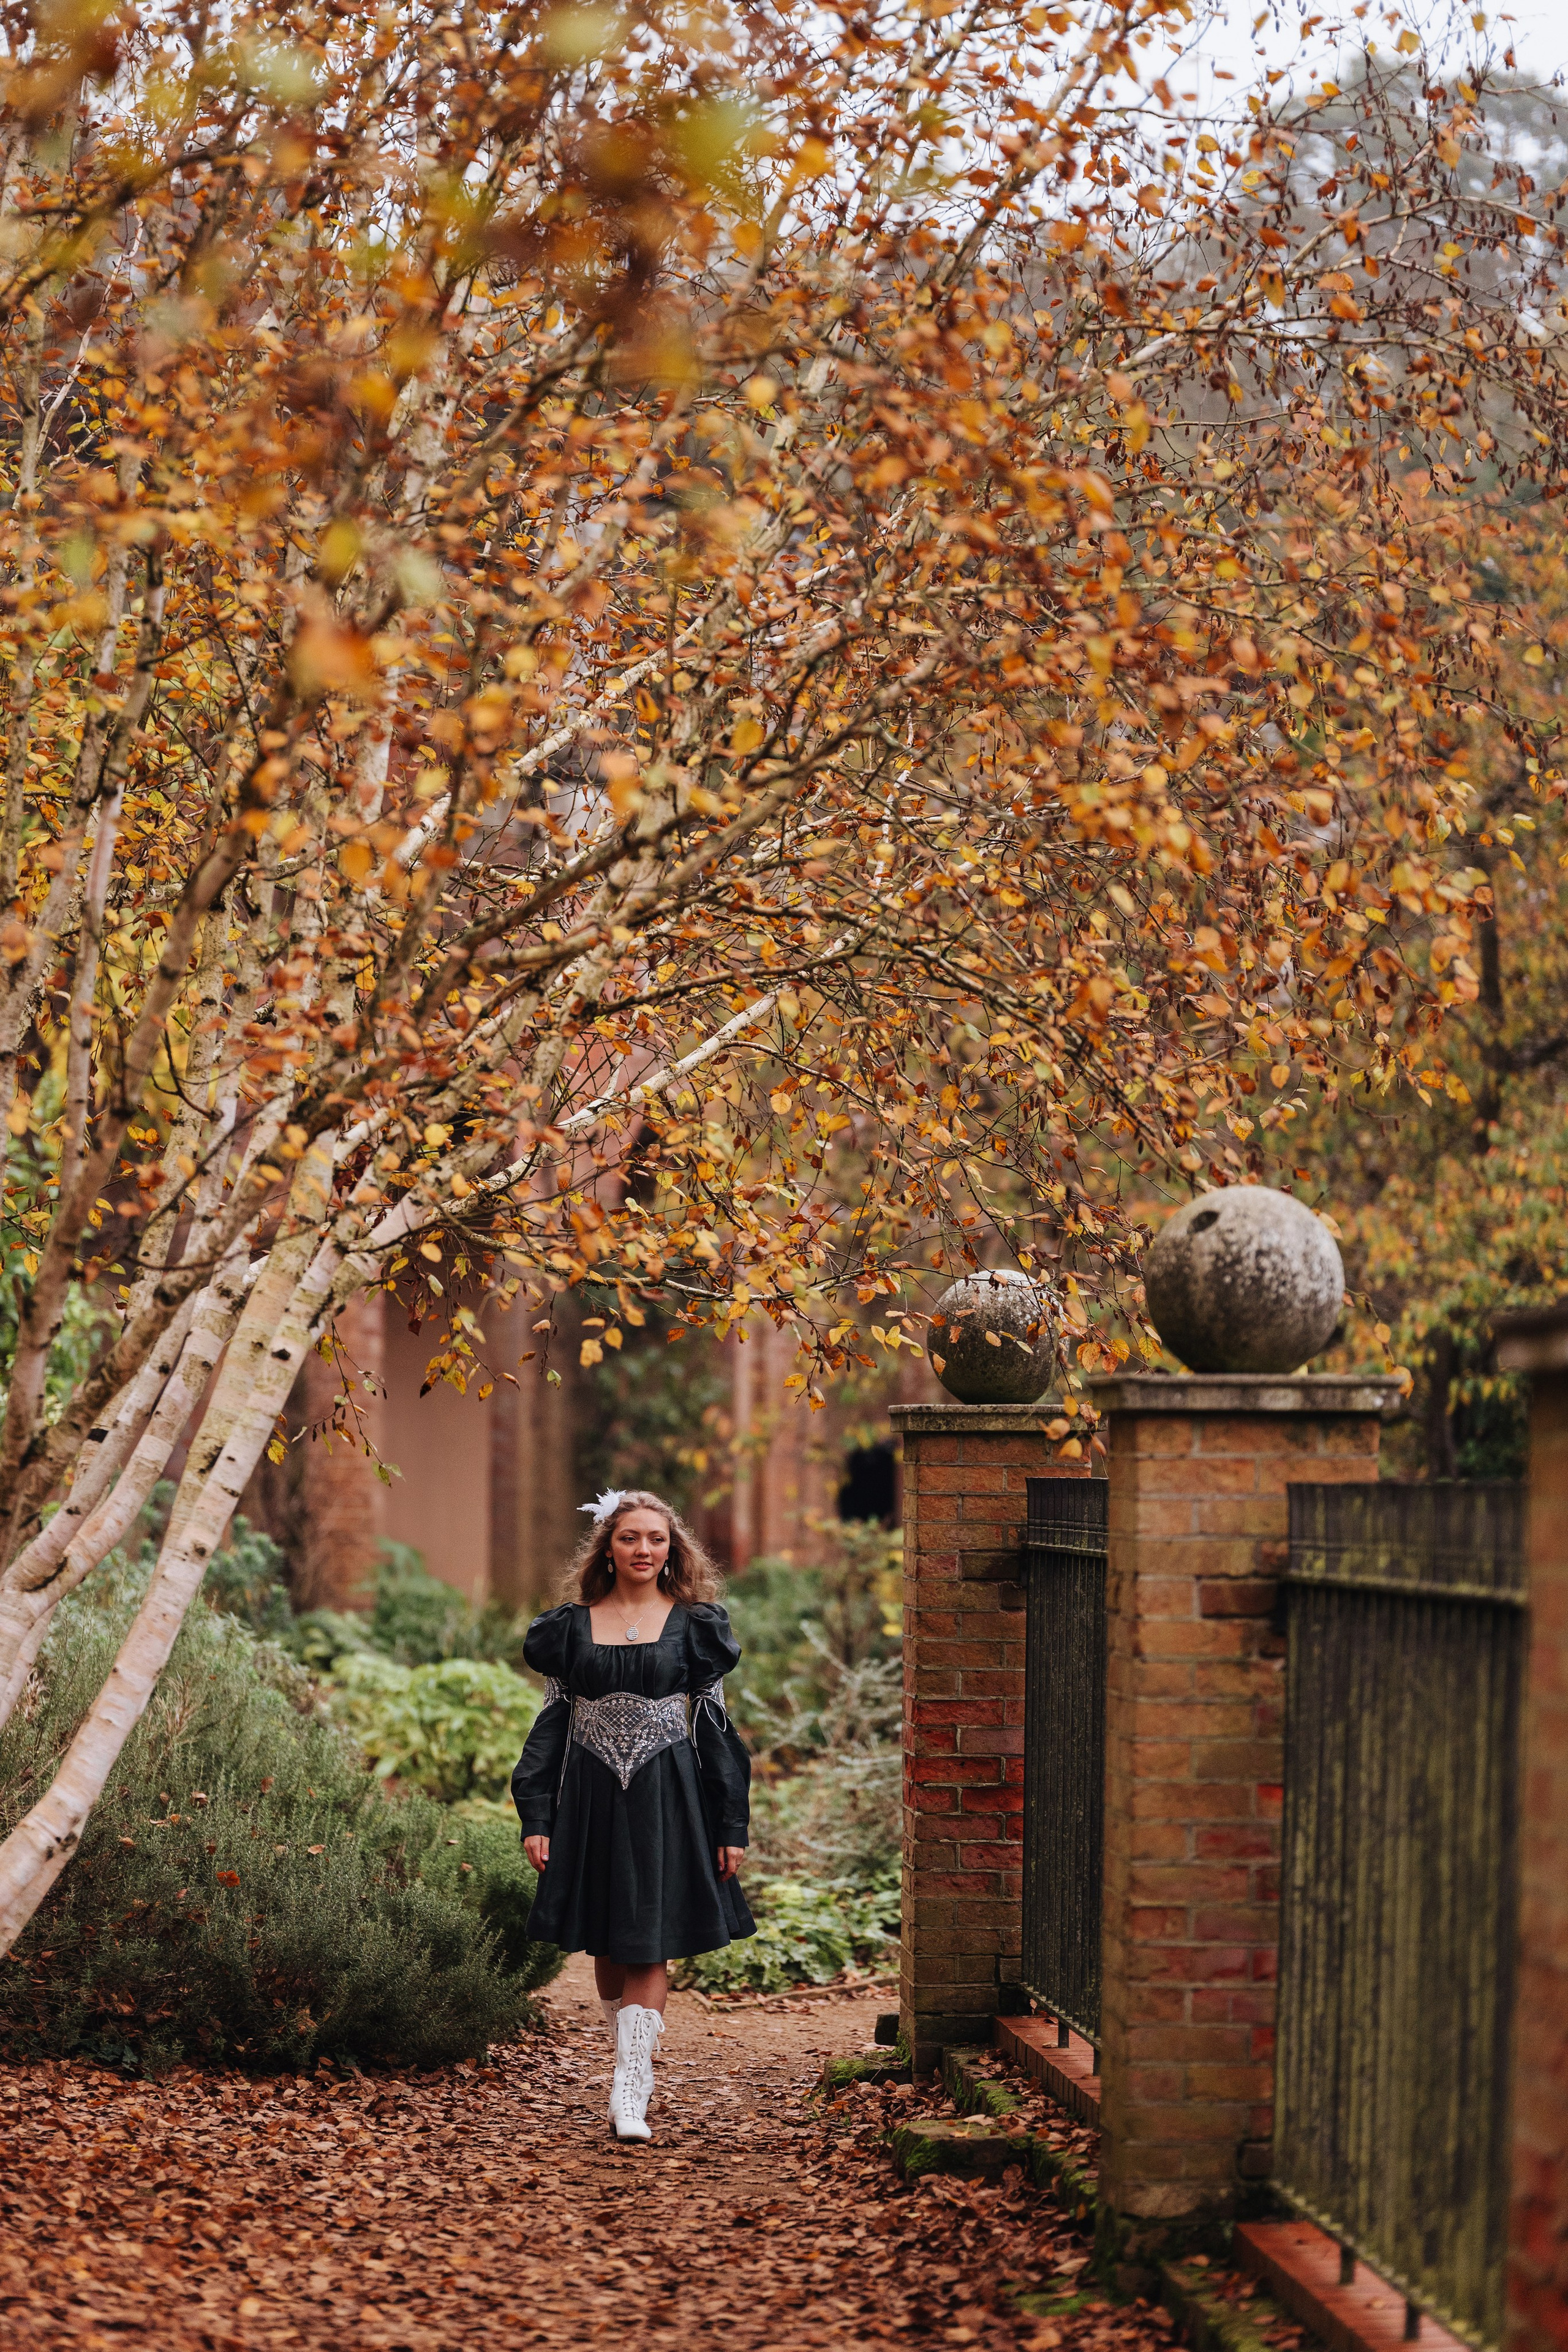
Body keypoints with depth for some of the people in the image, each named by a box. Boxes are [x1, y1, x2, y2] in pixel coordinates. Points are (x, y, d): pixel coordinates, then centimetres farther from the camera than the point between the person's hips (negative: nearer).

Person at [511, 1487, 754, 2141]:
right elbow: (553, 1723, 8)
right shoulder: (573, 1626, 7)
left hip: (667, 1799, -2)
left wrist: (731, 1825, 0)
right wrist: (536, 1818, 0)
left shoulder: (692, 1623, 3)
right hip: (591, 1797, 2)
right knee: (607, 1946, 9)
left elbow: (716, 1725, 4)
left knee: (649, 1946, -7)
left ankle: (630, 2091, -9)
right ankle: (635, 2060, 29)